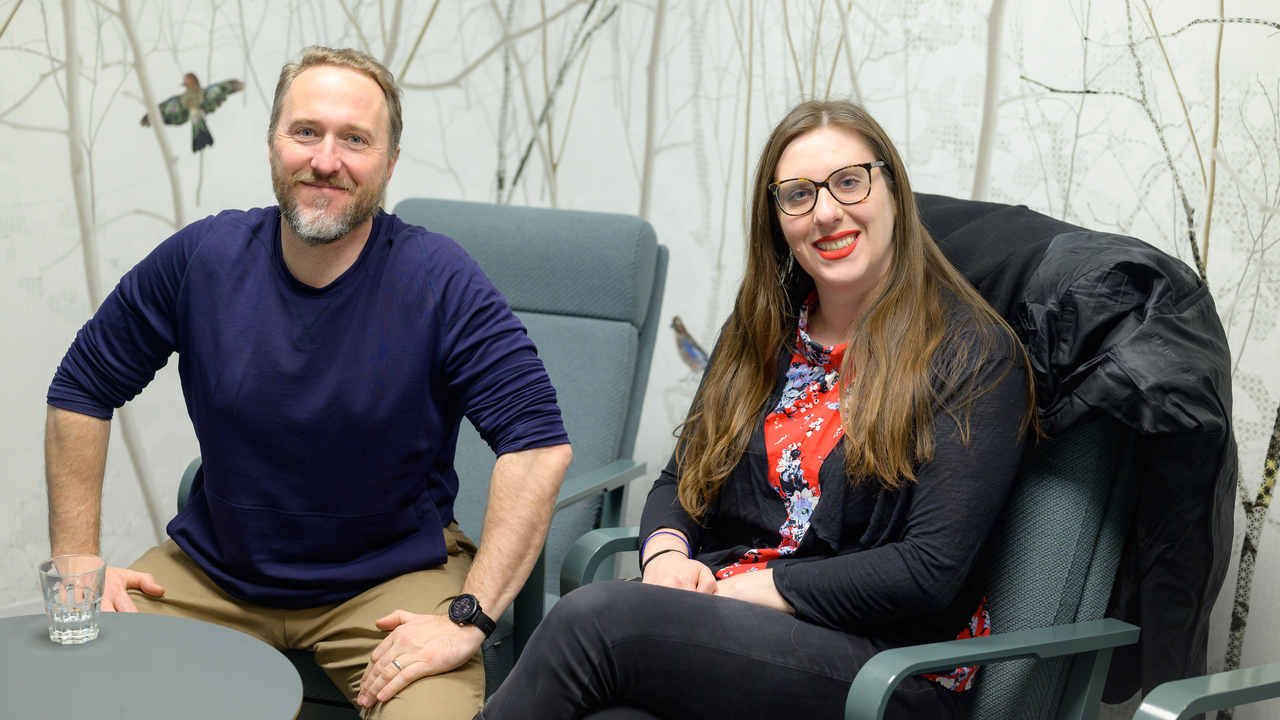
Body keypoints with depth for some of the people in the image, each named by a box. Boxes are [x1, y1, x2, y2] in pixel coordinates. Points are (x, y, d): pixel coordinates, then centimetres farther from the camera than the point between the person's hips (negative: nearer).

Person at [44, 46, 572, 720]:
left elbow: (538, 443, -20)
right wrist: (78, 561, 2)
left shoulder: (439, 281, -15)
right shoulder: (200, 259, -5)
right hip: (212, 568, 3)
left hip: (391, 576, -2)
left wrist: (467, 618, -25)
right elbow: (82, 390, 7)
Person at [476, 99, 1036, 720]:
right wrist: (665, 553, -4)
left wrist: (755, 586, -11)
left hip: (887, 664, -4)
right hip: (723, 610, 5)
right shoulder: (761, 333, 16)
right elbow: (680, 480, 20)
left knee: (595, 618, -29)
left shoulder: (973, 354, -4)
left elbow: (931, 573, -11)